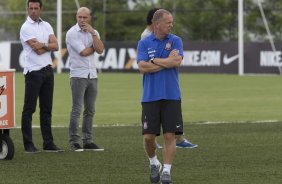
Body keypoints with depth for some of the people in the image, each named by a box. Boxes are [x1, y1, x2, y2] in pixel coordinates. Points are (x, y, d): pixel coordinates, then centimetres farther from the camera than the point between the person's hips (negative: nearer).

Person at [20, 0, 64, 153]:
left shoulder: (46, 26, 13)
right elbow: (38, 50, -14)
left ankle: (48, 143, 12)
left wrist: (43, 45, -14)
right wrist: (49, 46, 0)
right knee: (29, 109, -4)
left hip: (47, 70, 6)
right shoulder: (26, 28, -6)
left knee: (46, 109, 9)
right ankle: (28, 145, -2)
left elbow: (55, 46, 0)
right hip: (33, 71, -6)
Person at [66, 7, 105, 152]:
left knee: (90, 110, 7)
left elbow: (100, 50, -5)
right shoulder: (72, 33, -5)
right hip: (78, 76, -6)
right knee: (76, 110, -8)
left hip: (92, 75, 6)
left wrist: (93, 33, -11)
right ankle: (74, 142, -6)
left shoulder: (93, 32, 12)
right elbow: (83, 52, -14)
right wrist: (94, 46, 3)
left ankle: (88, 141, 12)